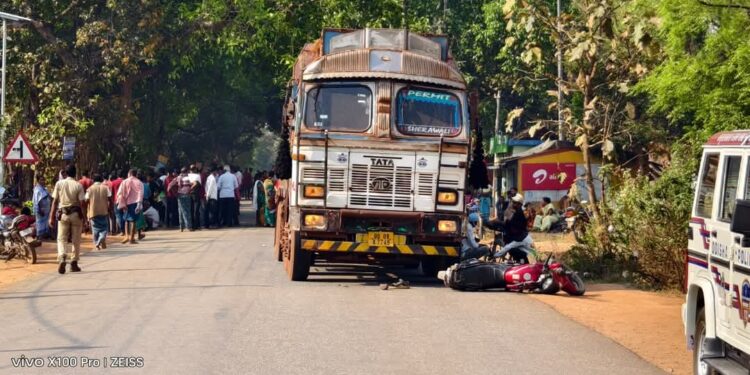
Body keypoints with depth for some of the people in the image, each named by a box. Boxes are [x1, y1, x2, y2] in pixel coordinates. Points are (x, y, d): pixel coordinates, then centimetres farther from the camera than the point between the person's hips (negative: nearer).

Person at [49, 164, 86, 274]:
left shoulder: (59, 184, -1)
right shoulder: (78, 185, -5)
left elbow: (55, 201, -1)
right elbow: (81, 203, -7)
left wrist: (52, 217, 4)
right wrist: (84, 217, 1)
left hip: (62, 214, 1)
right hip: (75, 214, 0)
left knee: (62, 239, 2)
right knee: (76, 240, 11)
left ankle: (62, 260, -22)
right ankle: (74, 263, 14)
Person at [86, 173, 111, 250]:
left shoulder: (90, 189, 0)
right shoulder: (105, 188, 1)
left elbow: (87, 200, -5)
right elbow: (110, 199, -5)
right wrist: (110, 208, 7)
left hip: (93, 212, 0)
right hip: (104, 212, 0)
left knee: (95, 229, 10)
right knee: (104, 227, 8)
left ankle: (97, 244, 8)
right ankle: (102, 238, -19)